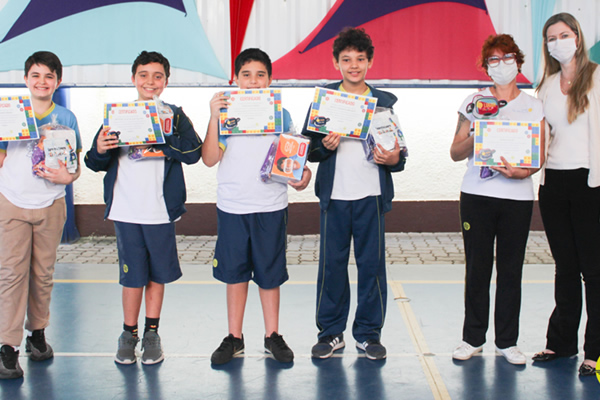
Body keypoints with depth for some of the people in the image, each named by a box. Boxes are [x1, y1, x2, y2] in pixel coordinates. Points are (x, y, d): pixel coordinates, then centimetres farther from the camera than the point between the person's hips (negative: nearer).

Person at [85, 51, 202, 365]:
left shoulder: (175, 116, 3)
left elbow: (193, 153, -12)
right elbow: (97, 164, 8)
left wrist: (162, 139, -25)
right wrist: (100, 150, -15)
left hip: (160, 210, 0)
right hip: (125, 209, 0)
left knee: (157, 273, 10)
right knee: (132, 274, 4)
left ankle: (152, 333, 24)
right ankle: (129, 334, 20)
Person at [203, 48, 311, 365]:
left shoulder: (280, 114, 3)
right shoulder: (226, 112, 0)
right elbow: (210, 158, -9)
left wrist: (302, 174, -15)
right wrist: (213, 117, -17)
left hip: (271, 207, 0)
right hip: (232, 207, 0)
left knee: (270, 273, 8)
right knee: (234, 272, 9)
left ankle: (272, 336, 21)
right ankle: (234, 338, 21)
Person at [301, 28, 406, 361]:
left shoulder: (385, 102, 8)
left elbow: (398, 151, 9)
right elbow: (306, 148, 4)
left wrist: (393, 159, -13)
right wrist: (324, 146, -17)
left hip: (371, 195, 1)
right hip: (334, 195, 0)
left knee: (372, 263, 3)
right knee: (331, 264, 3)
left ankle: (368, 333, 16)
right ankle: (331, 332, 16)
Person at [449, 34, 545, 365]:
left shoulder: (533, 106, 9)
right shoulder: (474, 102, 8)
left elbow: (540, 157, 5)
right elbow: (455, 152, 7)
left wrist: (520, 171, -15)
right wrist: (475, 135, -12)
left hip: (517, 196, 0)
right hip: (477, 195, 0)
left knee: (511, 270, 3)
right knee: (477, 268, 2)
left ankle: (507, 341, 13)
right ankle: (473, 338, 13)